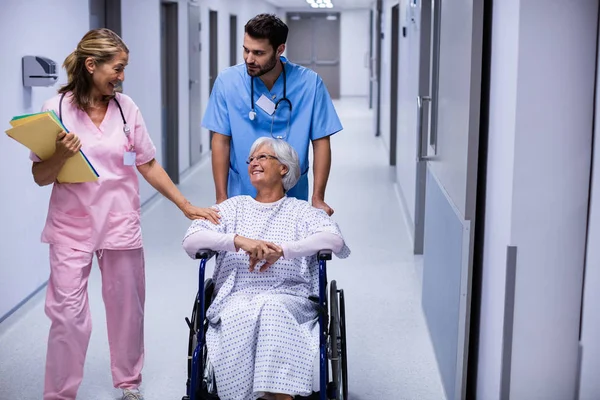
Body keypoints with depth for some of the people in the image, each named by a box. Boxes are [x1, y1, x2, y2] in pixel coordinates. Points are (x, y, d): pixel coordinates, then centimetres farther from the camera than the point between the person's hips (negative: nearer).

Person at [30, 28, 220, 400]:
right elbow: (41, 177, -2)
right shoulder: (57, 109, -6)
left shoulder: (126, 107, 1)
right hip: (72, 226, -2)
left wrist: (187, 206, 3)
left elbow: (148, 165, 6)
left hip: (121, 224, 3)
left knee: (127, 310, 11)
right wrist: (61, 155, -22)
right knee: (68, 314, -3)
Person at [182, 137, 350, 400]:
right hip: (237, 298, 1)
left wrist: (282, 250, -18)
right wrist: (239, 240, -12)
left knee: (272, 310, -37)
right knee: (240, 318, -35)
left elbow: (335, 239, -5)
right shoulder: (233, 207, 23)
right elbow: (190, 240, 6)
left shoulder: (301, 211, 17)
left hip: (288, 298, -1)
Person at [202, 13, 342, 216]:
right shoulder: (227, 81, -11)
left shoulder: (309, 83, -12)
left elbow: (321, 142, -8)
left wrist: (318, 198, -11)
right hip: (242, 196, 0)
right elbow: (221, 141, -7)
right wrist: (222, 199, -9)